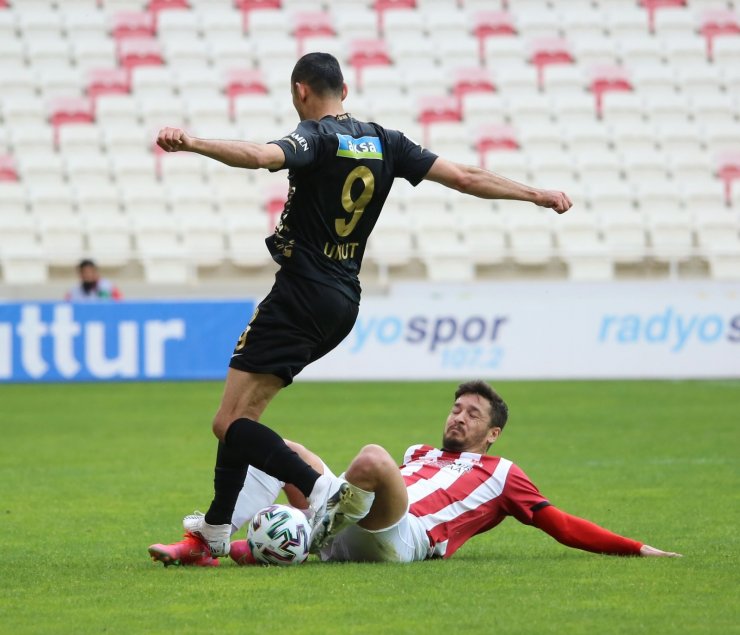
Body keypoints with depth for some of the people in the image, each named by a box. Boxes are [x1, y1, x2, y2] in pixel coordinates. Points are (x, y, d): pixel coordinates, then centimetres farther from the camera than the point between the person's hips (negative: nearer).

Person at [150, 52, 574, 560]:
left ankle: (319, 489, -26)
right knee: (242, 413, 19)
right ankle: (217, 527, 22)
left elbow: (260, 156, -33)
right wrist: (539, 195, 19)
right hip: (344, 302, 8)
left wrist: (192, 144, -46)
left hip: (302, 295, -8)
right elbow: (466, 179, 10)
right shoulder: (384, 142, 9)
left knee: (230, 423, -10)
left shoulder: (316, 137, -11)